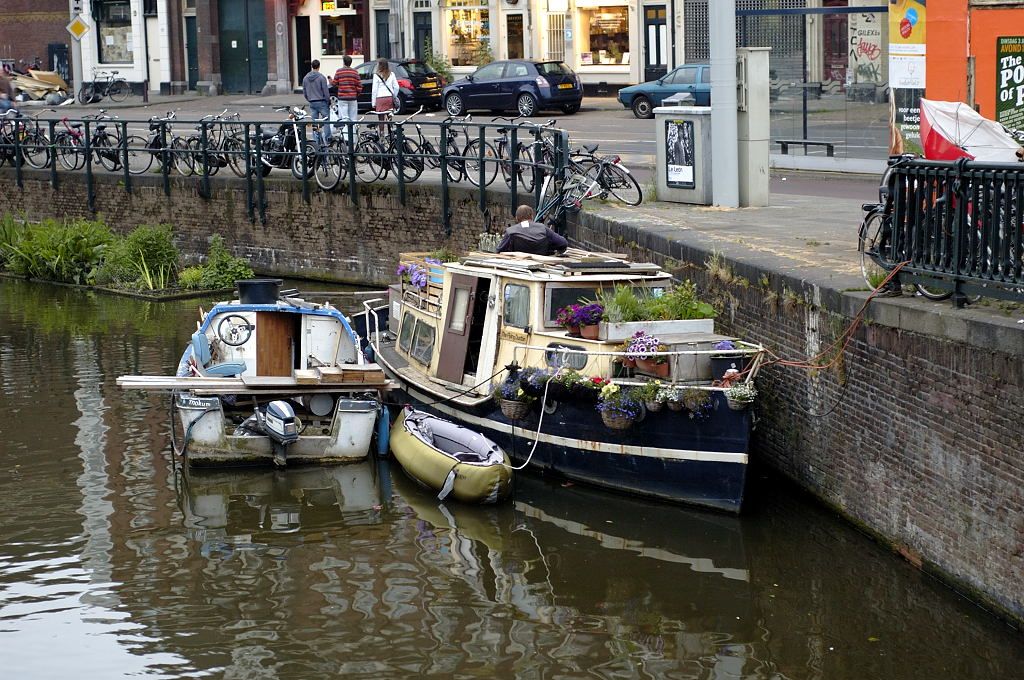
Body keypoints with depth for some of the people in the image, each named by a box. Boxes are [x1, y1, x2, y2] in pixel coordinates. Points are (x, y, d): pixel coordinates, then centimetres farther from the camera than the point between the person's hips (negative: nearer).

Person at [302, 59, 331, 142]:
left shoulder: (306, 78, 5)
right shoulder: (321, 77, -12)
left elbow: (304, 93, 11)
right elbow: (326, 91, -11)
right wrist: (328, 101, 2)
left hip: (312, 103, 5)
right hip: (321, 102, -5)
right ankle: (327, 138, -10)